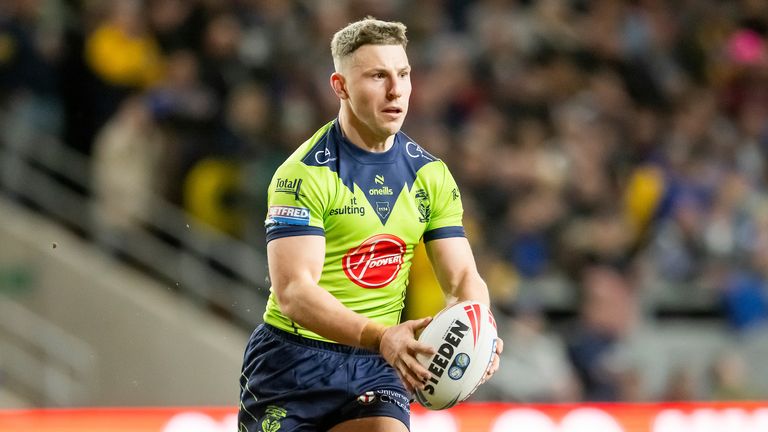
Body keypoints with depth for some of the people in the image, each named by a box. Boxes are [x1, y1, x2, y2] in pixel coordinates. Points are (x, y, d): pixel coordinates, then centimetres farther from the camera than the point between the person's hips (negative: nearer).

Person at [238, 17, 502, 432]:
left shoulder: (431, 175, 5)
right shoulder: (305, 173, -13)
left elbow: (462, 277, 3)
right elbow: (292, 292, -22)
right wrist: (380, 336, -36)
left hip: (376, 366, 3)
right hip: (294, 362, -3)